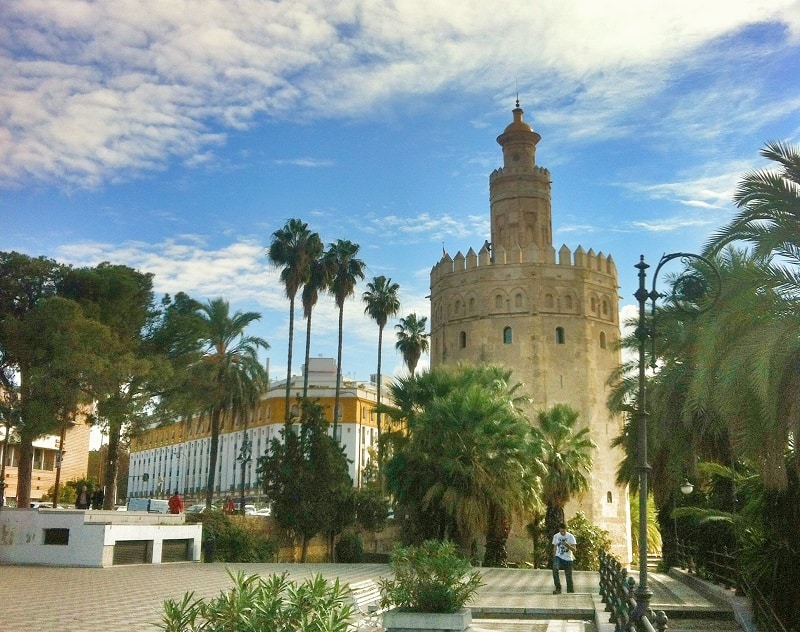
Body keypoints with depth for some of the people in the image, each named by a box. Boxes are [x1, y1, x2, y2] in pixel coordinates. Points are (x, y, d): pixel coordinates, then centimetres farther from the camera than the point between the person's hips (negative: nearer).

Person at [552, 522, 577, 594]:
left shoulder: (571, 536, -4)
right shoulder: (556, 536, 6)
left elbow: (574, 549, -9)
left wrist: (567, 545, -27)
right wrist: (554, 558, 13)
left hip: (568, 559, -1)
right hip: (558, 557, 1)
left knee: (569, 577, 2)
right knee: (555, 568, -28)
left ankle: (571, 592, 19)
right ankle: (558, 588, -25)